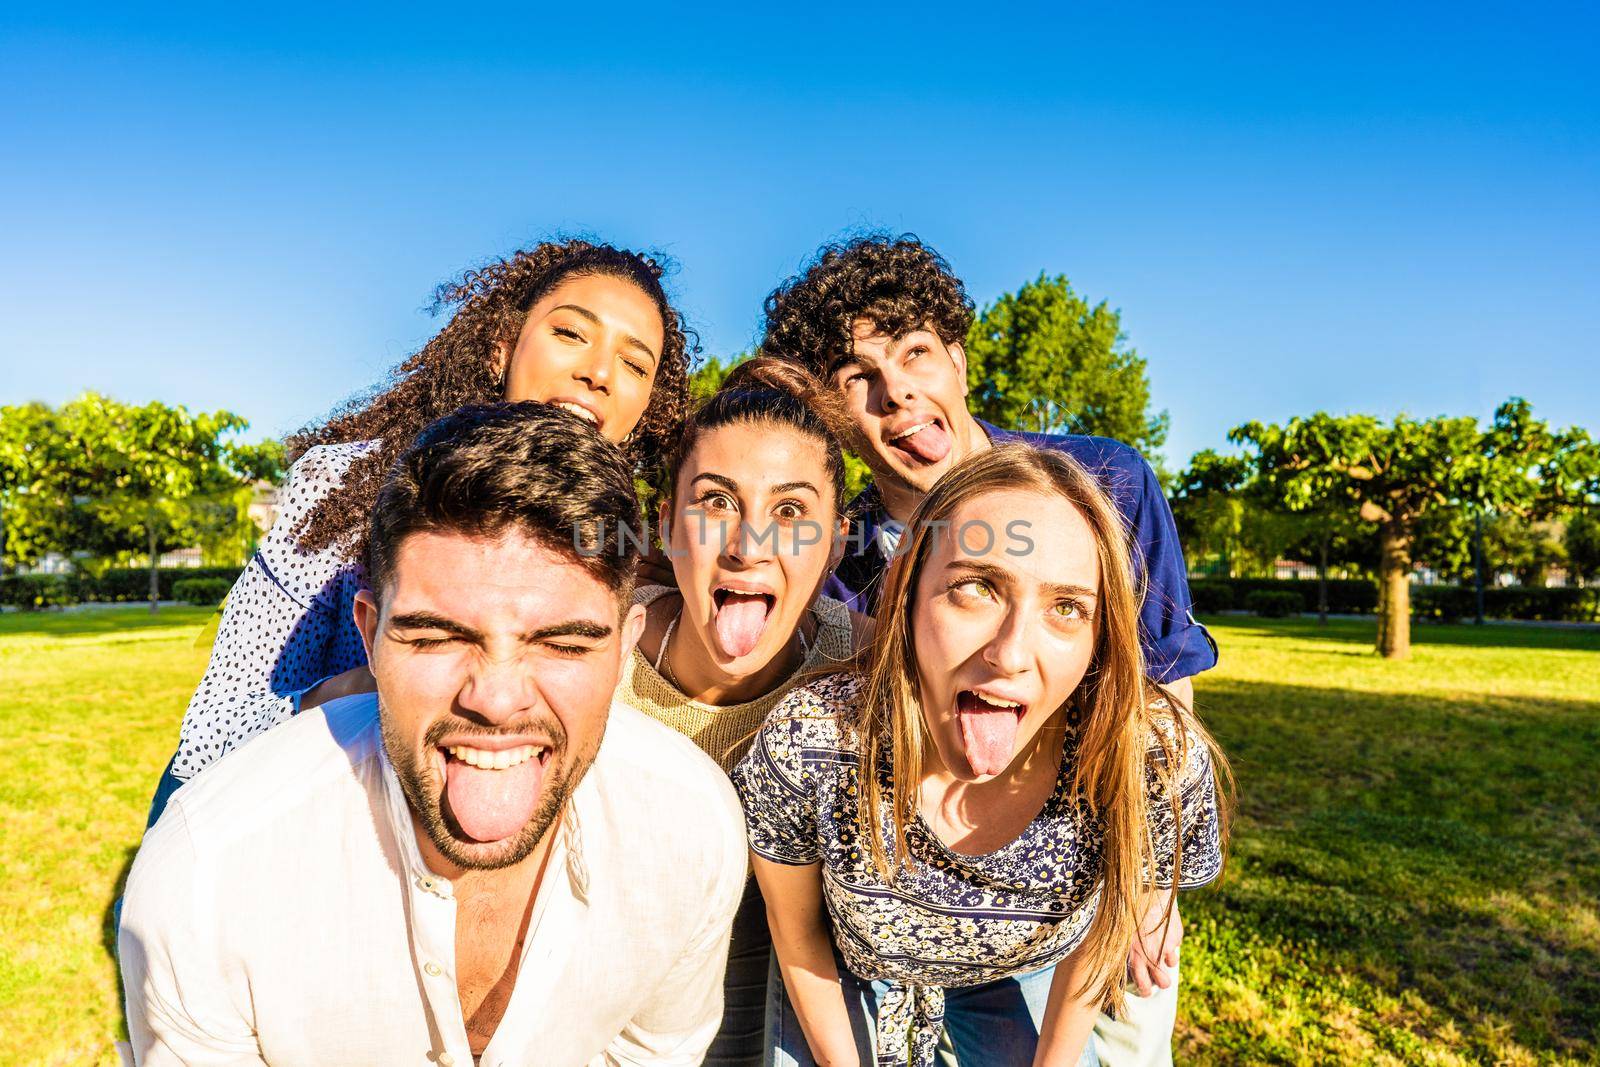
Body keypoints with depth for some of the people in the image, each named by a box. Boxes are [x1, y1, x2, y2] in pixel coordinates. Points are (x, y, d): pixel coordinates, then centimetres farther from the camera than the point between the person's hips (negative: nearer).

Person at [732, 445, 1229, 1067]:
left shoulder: (1161, 764, -33)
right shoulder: (804, 747, -36)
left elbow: (1099, 937, -11)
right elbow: (795, 935, -15)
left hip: (1021, 980, 1)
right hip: (850, 976, 0)